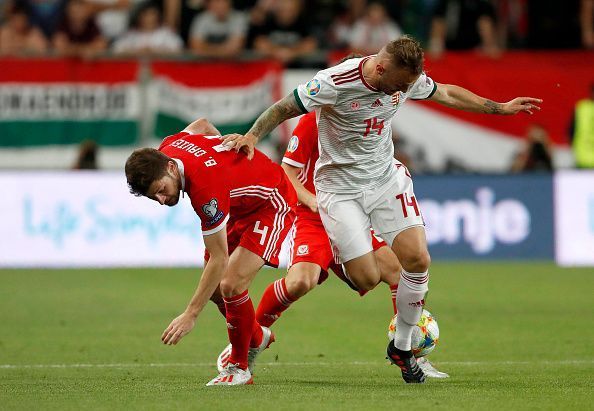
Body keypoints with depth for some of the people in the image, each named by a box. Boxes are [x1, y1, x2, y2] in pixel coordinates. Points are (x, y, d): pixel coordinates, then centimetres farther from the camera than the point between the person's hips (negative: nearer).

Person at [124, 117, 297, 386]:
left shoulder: (206, 190, -40)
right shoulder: (167, 148, -17)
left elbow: (219, 260, -34)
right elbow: (202, 124, 8)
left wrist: (190, 315, -33)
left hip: (271, 203, -9)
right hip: (240, 205, 9)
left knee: (230, 284, -23)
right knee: (215, 287, 7)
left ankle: (239, 367, -4)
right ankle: (255, 338, 35)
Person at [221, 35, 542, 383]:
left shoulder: (408, 78, -8)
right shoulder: (334, 84, -25)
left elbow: (447, 94, 12)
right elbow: (284, 109, -16)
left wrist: (501, 108, 18)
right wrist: (252, 136, -32)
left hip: (386, 178, 5)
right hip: (340, 189, -5)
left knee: (418, 259, -12)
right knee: (367, 280, -13)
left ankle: (402, 346, 9)